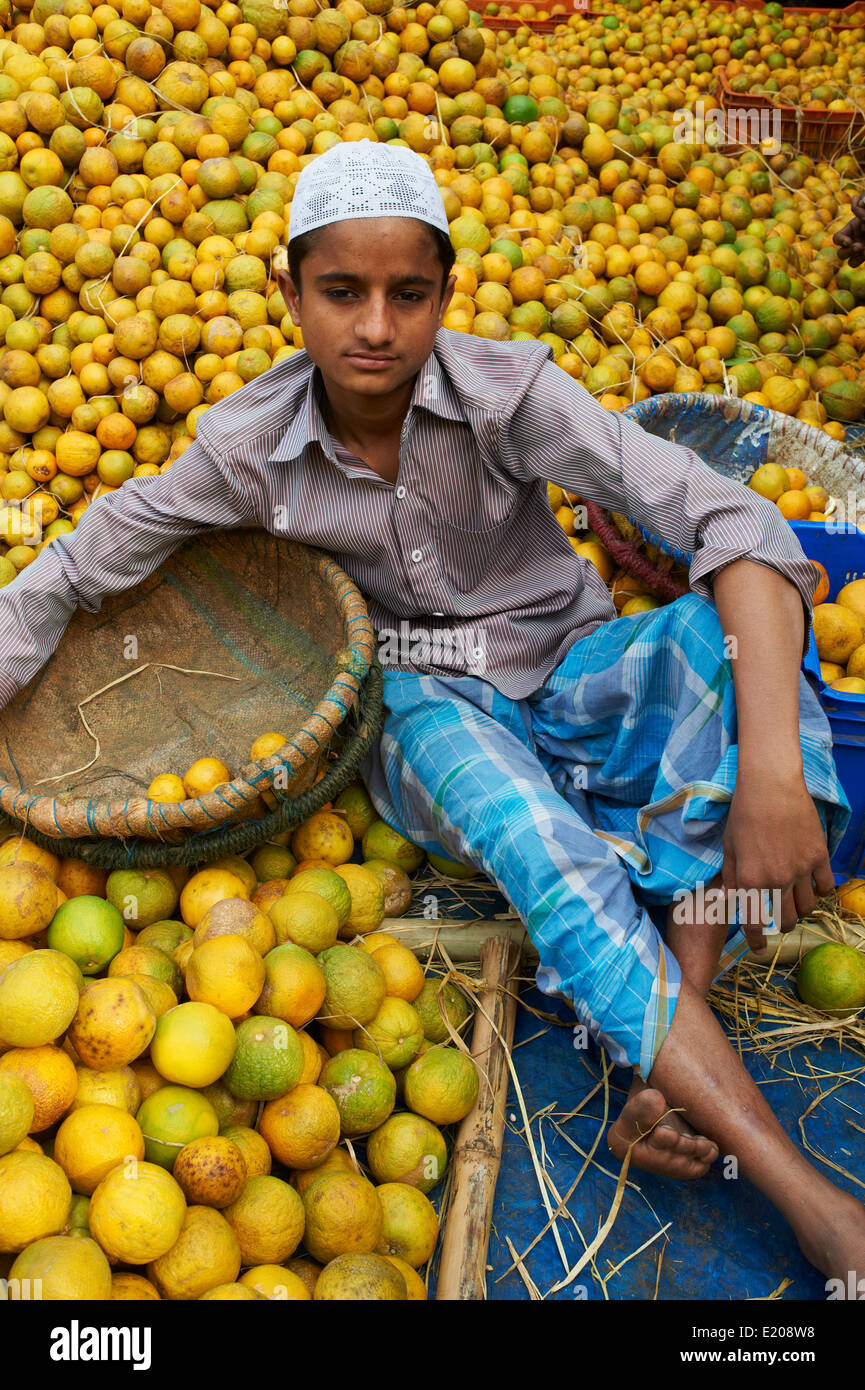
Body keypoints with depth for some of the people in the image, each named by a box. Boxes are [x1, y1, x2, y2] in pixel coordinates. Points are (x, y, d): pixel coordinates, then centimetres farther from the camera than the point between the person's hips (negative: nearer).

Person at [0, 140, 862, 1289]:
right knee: (522, 821, -36)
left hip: (568, 670, 1)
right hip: (429, 708, 0)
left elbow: (732, 523, -28)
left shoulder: (510, 391, -19)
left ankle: (674, 1063, -30)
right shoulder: (252, 448, -12)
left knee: (733, 631, -31)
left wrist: (771, 767, -40)